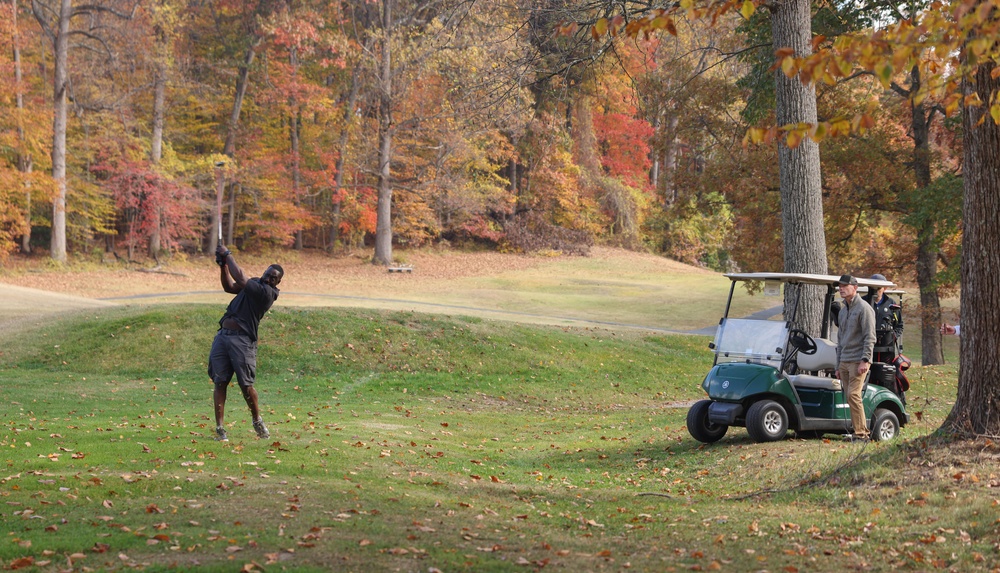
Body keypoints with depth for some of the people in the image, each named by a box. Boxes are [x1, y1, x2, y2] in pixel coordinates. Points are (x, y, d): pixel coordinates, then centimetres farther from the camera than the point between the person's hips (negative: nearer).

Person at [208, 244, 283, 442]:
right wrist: (224, 266, 11)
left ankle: (257, 420, 20)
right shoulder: (255, 283, 17)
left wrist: (228, 255, -4)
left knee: (245, 385, -5)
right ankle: (220, 428, 1)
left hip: (242, 339, -7)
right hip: (223, 335, 7)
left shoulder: (267, 292, -10)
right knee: (220, 383, 0)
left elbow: (240, 280, -15)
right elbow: (229, 287, 25)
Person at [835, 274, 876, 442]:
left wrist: (865, 360, -20)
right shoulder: (843, 310, 19)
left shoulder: (864, 308, -6)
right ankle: (863, 431, 10)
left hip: (858, 361, -8)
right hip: (844, 362, 8)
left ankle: (860, 433, -14)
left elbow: (870, 337, -13)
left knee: (853, 395, -16)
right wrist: (838, 364, 22)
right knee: (850, 396, 5)